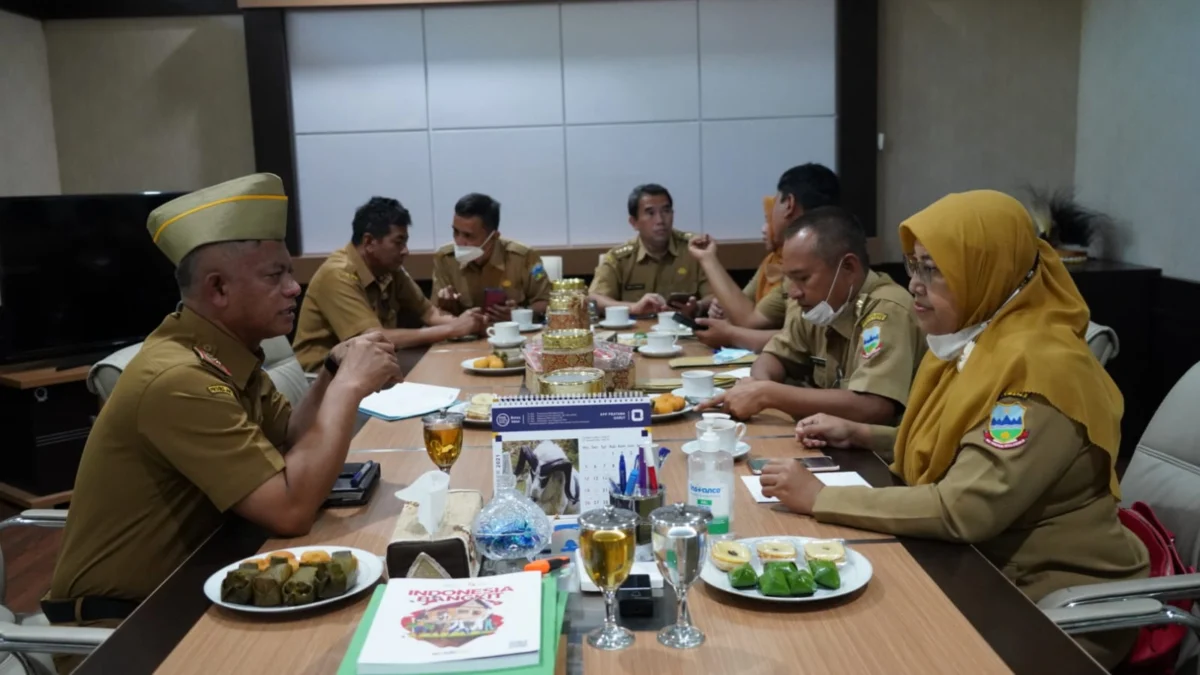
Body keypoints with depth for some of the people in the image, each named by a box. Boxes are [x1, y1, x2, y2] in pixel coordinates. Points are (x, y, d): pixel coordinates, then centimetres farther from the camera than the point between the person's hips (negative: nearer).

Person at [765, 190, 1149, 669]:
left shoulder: (1039, 368, -25)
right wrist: (861, 436, 2)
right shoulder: (975, 339, 3)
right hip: (988, 574, 8)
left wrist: (820, 498, -26)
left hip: (1062, 609, -7)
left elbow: (964, 510, -31)